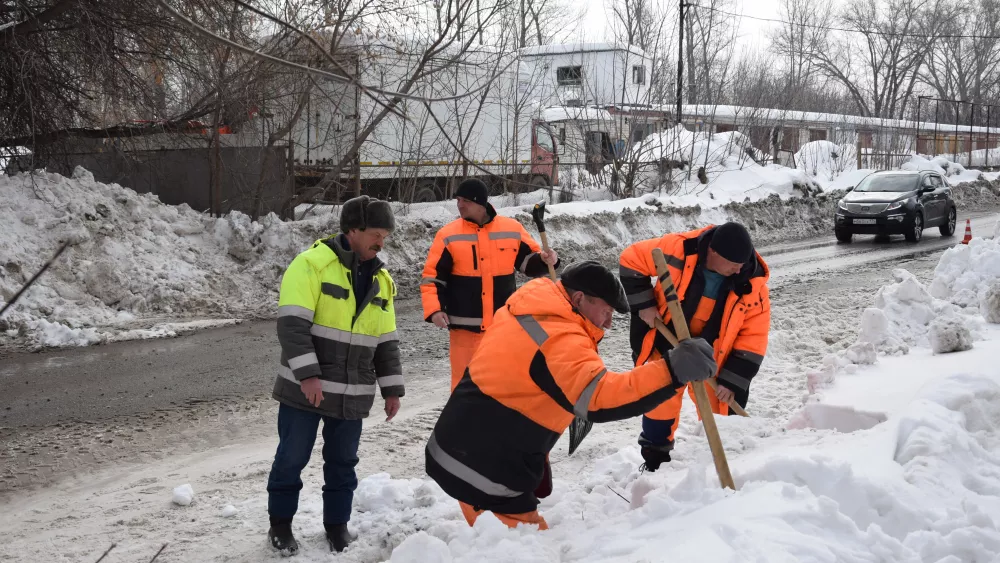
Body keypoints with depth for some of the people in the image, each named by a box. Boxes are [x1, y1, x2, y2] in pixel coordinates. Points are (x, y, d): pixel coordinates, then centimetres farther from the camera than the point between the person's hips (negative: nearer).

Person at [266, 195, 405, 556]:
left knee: (343, 462, 12)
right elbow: (292, 324, -18)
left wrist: (392, 389, 11)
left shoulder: (380, 279, 10)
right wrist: (308, 374, -24)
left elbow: (386, 341, 15)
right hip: (304, 388, -5)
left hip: (352, 395, 5)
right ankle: (280, 524, 23)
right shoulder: (312, 263, -11)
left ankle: (337, 524, 27)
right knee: (292, 458, 6)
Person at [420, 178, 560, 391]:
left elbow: (530, 262, 12)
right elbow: (432, 277, -2)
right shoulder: (448, 235, -4)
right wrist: (434, 310, -14)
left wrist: (545, 260, -11)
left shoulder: (512, 230, 1)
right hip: (465, 326, -2)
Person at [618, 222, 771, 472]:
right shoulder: (678, 249, -29)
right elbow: (632, 260, -14)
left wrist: (732, 380, -20)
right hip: (665, 342, -1)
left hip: (710, 354, 1)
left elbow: (753, 338, -17)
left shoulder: (752, 282, -23)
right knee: (661, 402, 6)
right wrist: (643, 304, -20)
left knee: (719, 408, 7)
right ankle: (655, 460, 25)